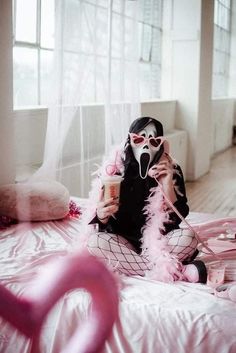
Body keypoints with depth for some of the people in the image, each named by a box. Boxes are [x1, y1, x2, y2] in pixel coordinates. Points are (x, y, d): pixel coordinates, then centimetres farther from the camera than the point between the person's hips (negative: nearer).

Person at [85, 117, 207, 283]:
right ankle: (180, 272, -29)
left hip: (160, 242, -2)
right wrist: (101, 215, -30)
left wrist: (168, 185, -24)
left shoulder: (172, 170, -8)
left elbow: (177, 218, -11)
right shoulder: (114, 170, -9)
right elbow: (105, 226, -7)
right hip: (124, 242, 2)